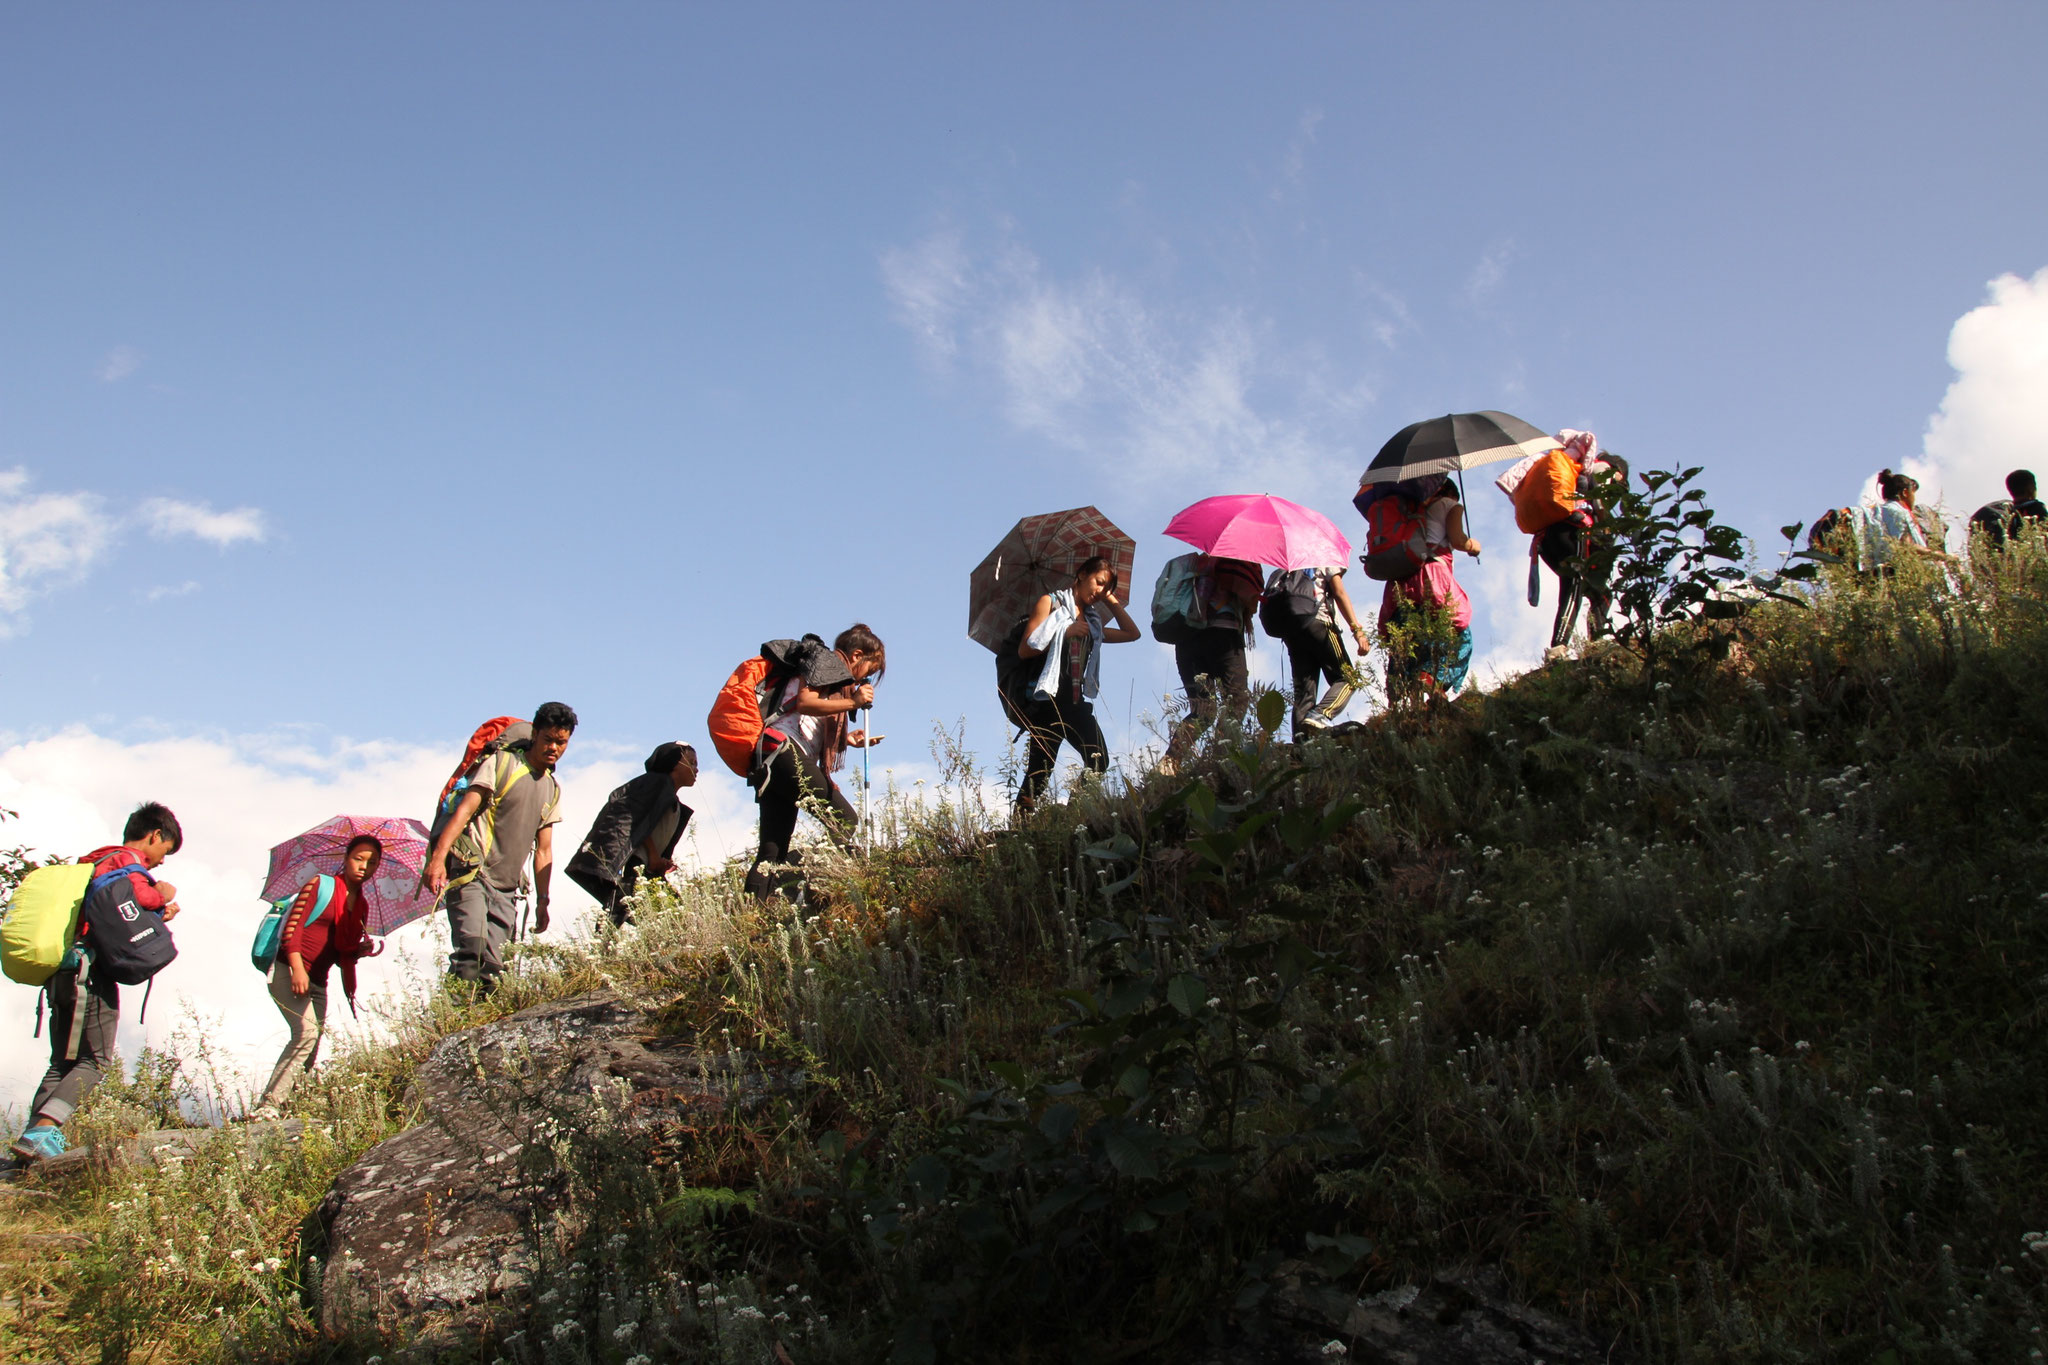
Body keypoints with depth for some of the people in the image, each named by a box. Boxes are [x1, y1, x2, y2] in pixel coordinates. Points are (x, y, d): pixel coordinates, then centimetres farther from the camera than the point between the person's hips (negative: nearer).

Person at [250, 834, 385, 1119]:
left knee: (310, 1053, 0)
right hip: (287, 972, -7)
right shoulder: (321, 885, -1)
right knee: (306, 1030, -26)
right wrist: (297, 969, -21)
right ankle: (268, 1105, -26)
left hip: (317, 982, 8)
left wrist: (360, 951, -3)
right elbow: (293, 926, -10)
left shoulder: (361, 908, 17)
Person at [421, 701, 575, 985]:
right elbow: (466, 809, -9)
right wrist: (438, 857, -21)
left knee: (492, 967, -3)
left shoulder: (553, 791, 20)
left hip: (507, 888, 6)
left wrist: (542, 899, 14)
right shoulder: (502, 763, 2)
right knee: (472, 946, -26)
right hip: (471, 873, -6)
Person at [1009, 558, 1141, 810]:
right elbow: (1024, 650, -1)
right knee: (1040, 770, -14)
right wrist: (1065, 633, -7)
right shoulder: (1050, 603, 7)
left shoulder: (1092, 623, 25)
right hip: (1049, 701, -6)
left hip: (1077, 701, 6)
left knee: (1099, 762, -13)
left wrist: (1111, 600, 22)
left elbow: (1131, 633, 25)